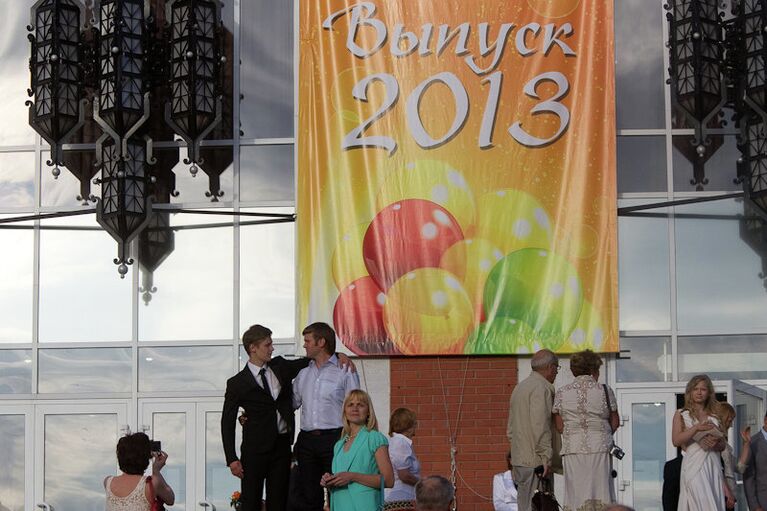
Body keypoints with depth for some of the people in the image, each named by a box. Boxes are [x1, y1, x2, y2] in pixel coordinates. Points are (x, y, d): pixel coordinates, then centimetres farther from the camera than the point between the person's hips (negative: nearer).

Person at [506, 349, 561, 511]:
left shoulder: (520, 387, 20)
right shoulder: (541, 388, -11)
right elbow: (540, 425, -20)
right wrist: (546, 456, -19)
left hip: (520, 459, 10)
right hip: (535, 461, -10)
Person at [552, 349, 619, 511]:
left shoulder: (562, 393, 3)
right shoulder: (605, 390, 0)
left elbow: (559, 426, 4)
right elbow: (615, 423, 6)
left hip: (573, 450, 1)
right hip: (600, 449, -1)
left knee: (577, 498, 2)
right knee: (601, 497, 3)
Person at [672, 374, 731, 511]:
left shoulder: (714, 416, 17)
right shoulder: (681, 414, 7)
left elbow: (723, 445, 18)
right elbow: (676, 441, -6)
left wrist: (716, 444, -6)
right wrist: (696, 428, -17)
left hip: (714, 466, 4)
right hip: (694, 465, -4)